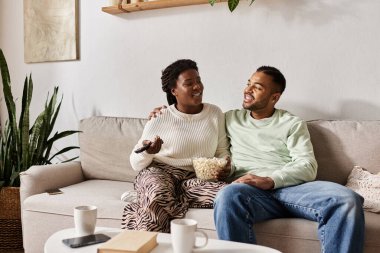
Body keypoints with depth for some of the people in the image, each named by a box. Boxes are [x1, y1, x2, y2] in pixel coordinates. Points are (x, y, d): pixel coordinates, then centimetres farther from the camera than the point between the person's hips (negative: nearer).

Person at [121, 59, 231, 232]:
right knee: (158, 198, -39)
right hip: (159, 173, -4)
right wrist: (147, 153, -22)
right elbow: (136, 164, 1)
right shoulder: (159, 119, -1)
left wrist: (226, 166, -8)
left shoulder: (215, 113, 7)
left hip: (196, 178, 4)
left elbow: (222, 150, 15)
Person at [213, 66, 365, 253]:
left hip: (292, 187, 1)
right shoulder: (230, 119, 23)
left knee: (347, 199, -30)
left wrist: (270, 180, -15)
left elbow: (308, 167, 2)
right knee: (228, 196, -39)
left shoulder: (293, 124, 15)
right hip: (250, 190, 0)